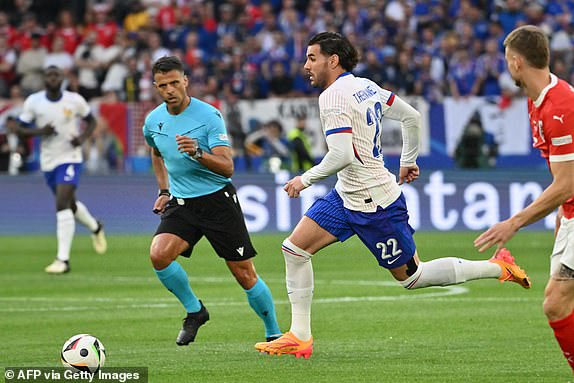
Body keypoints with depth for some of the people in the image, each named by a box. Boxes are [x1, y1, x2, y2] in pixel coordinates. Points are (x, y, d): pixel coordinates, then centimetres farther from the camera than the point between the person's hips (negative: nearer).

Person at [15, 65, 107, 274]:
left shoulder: (75, 100, -8)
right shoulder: (33, 102, -5)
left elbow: (91, 121, 8)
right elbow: (21, 129, 1)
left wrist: (82, 137, -11)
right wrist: (39, 131, -19)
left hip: (70, 158, -4)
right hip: (48, 161, 4)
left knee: (62, 205, -20)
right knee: (70, 204, 19)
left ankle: (63, 259, -20)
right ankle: (95, 227, 51)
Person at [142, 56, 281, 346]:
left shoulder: (208, 116, -13)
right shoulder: (153, 121, 3)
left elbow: (227, 167, -19)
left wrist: (197, 153, -35)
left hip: (218, 199, -4)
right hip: (181, 203, 4)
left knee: (244, 274, -2)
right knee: (159, 254, -22)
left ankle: (274, 334, 17)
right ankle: (194, 311, 1)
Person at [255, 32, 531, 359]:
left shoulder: (333, 96, -21)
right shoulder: (366, 86, 6)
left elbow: (342, 156, -29)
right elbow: (412, 117, 14)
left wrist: (306, 179, -15)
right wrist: (409, 161, 26)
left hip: (373, 203, -10)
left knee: (412, 277, 3)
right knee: (295, 249, 4)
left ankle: (498, 267, 13)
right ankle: (300, 337, 5)